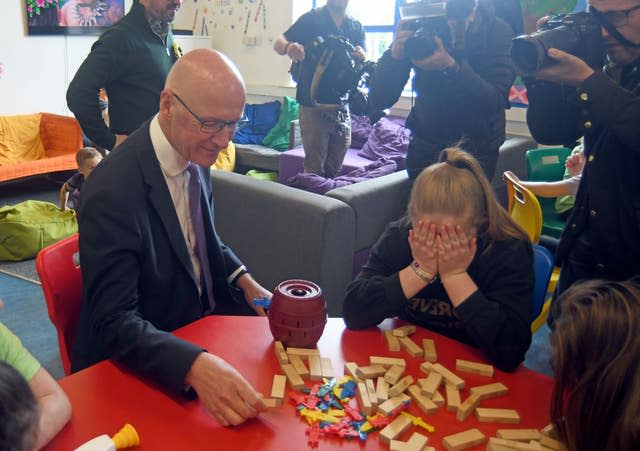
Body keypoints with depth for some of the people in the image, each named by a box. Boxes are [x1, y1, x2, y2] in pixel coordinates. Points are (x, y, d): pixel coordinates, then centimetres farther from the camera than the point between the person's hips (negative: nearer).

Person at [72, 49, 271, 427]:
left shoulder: (195, 154, -3)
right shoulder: (113, 191, -28)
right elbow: (113, 323, -28)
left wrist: (246, 283, -3)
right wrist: (196, 365, -44)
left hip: (201, 317, 8)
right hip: (141, 364, -7)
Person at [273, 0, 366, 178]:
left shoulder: (356, 27, 13)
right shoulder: (312, 19, 1)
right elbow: (278, 44, -3)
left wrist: (362, 58, -17)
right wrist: (288, 46, -27)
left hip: (342, 106, 4)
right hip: (314, 105, -4)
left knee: (334, 169, 9)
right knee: (314, 169, -5)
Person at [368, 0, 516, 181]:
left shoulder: (498, 31, -16)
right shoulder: (416, 29, -15)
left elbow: (496, 102, -26)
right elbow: (378, 100, -17)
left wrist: (451, 66, -38)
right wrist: (395, 55, -35)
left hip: (477, 149, -1)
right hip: (425, 144, 1)